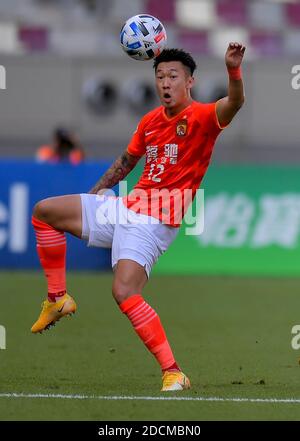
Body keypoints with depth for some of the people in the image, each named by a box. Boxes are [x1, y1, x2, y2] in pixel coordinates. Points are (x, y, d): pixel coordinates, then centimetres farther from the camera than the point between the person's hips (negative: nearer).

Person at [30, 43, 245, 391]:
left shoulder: (202, 117, -12)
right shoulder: (151, 120, 9)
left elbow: (233, 104, -34)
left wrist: (233, 70, -53)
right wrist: (93, 194, 27)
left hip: (154, 223, -8)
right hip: (124, 207, 8)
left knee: (125, 293, -27)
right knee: (44, 211, 10)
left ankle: (174, 374, -21)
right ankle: (57, 300, 18)